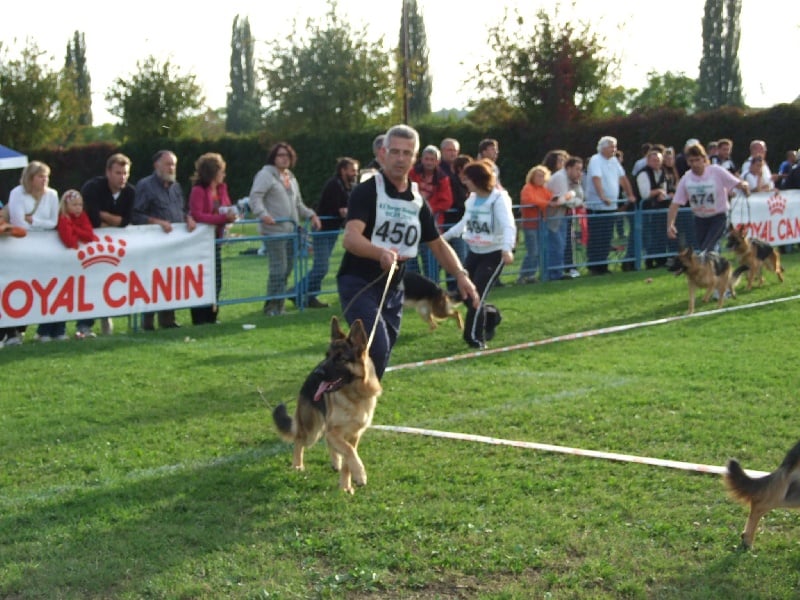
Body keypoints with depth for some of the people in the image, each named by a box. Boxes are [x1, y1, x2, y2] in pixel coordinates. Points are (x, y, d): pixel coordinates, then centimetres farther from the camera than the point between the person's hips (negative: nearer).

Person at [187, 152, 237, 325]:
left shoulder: (221, 189, 10)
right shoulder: (198, 190, -13)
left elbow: (226, 209, 19)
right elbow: (197, 215, -20)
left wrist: (231, 215, -6)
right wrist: (223, 217, -24)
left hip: (215, 239, 8)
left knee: (216, 280, 11)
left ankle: (211, 316, 21)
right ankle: (200, 319, 1)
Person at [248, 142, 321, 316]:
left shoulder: (291, 178, 21)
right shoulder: (266, 174, -3)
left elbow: (298, 204, 30)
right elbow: (255, 197, -14)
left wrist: (310, 215, 15)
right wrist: (263, 214, -30)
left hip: (291, 229, 8)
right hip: (274, 230, -8)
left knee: (288, 268, 7)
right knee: (278, 268, -11)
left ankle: (279, 306, 15)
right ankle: (272, 307, -3)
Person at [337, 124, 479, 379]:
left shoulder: (418, 200, 8)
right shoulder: (367, 191, -12)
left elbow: (438, 244, 16)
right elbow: (350, 238, -27)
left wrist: (460, 274, -1)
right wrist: (380, 253, -47)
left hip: (393, 288, 7)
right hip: (359, 283, -7)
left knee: (381, 355, 11)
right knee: (377, 348, -22)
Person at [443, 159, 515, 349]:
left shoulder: (499, 198, -17)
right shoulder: (472, 199, 5)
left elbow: (508, 226, -30)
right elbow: (465, 222, 22)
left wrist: (507, 248, -46)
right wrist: (445, 236, 26)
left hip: (494, 254, -7)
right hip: (474, 252, 7)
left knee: (477, 296, -12)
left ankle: (475, 338, 0)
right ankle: (491, 315, 35)